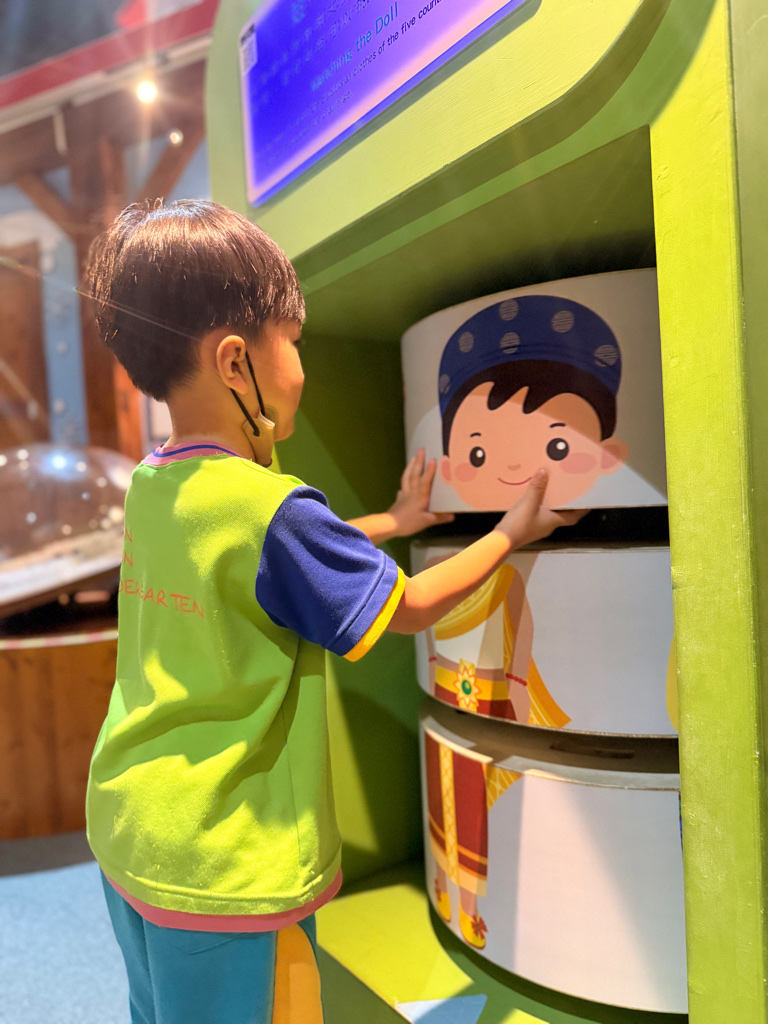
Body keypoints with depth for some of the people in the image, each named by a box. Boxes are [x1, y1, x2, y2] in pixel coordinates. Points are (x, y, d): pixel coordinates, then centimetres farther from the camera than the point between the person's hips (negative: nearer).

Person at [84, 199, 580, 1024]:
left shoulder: (150, 485, -1)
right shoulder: (270, 506, -26)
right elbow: (408, 610, -14)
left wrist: (389, 522, 20)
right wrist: (508, 534, 0)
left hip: (125, 828, 8)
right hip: (226, 862, -8)